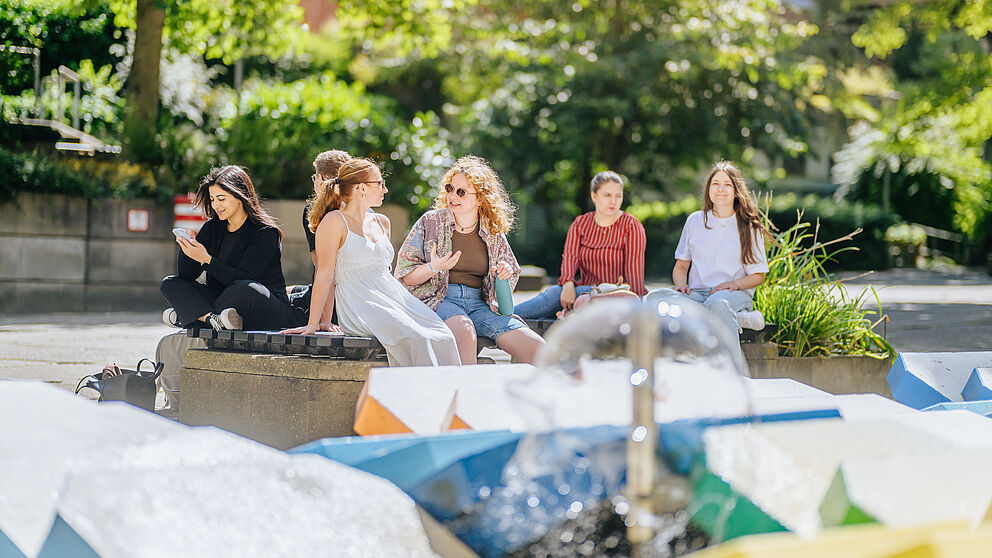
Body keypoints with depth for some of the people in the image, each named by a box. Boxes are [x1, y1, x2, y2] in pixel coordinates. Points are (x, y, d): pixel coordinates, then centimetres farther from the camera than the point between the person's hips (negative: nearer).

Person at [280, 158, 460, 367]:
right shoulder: (335, 221, -2)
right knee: (416, 340, -32)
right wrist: (314, 323, -9)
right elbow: (325, 274, -6)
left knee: (444, 338, -20)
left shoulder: (382, 223, 20)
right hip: (360, 306, -7)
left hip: (395, 299, 7)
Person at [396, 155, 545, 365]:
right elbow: (404, 276, 3)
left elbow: (512, 271, 25)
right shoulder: (431, 222, 5)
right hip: (439, 299, -3)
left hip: (479, 304, 3)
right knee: (465, 331, -40)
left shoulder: (493, 232, 12)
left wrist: (506, 273, 1)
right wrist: (433, 268, -17)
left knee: (537, 348, -22)